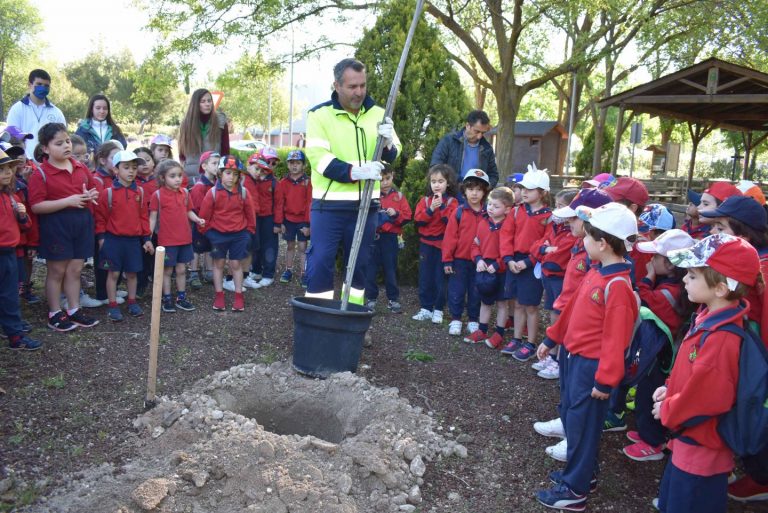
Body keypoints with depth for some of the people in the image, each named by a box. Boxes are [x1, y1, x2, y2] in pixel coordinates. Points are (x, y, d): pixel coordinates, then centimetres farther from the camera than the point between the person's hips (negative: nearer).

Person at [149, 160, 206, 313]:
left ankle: (181, 299, 24)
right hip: (167, 240, -4)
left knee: (181, 270, 12)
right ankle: (167, 300, 20)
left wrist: (197, 220, -6)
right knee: (167, 270, 8)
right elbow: (152, 218, -6)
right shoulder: (157, 195, -9)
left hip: (184, 238, 4)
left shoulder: (185, 192, 4)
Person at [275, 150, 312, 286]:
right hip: (288, 219, 2)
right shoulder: (283, 183, 0)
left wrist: (308, 224, -10)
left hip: (303, 220, -2)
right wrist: (279, 222, -2)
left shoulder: (307, 182, -7)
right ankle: (288, 270, 27)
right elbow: (279, 203, 1)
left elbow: (310, 204, -7)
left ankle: (303, 274, 10)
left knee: (302, 246, 3)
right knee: (290, 245, 14)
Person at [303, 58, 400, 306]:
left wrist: (387, 142, -16)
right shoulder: (320, 114, -4)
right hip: (329, 205, -3)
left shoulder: (377, 114, 6)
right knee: (320, 264, -5)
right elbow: (318, 157, -15)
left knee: (360, 264, 12)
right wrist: (355, 171, -27)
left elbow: (393, 155, 8)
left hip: (366, 205, 4)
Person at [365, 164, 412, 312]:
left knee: (390, 268, 8)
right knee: (371, 268, 4)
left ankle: (393, 299, 18)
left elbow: (407, 216, 3)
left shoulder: (399, 196, 5)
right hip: (372, 236, -1)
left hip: (390, 238, 1)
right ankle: (371, 298, 15)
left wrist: (396, 215, -14)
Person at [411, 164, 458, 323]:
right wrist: (430, 210, -17)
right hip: (426, 244, 3)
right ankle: (425, 308, 16)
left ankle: (438, 310, 12)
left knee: (440, 278, 1)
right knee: (425, 278, 7)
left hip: (443, 245, -3)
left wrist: (442, 206, -20)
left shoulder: (452, 202, -2)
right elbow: (417, 220, -5)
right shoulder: (425, 200, 6)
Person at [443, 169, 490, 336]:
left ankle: (473, 321, 25)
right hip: (459, 260, -1)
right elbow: (450, 237, -5)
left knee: (476, 293, 11)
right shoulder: (459, 212, -4)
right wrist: (447, 260, -7)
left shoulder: (488, 214, 0)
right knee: (456, 292, 6)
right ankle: (455, 320, 20)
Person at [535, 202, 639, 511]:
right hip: (573, 356, 9)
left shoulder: (618, 286, -23)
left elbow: (615, 338, -24)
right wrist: (552, 339, 21)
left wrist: (605, 380, -22)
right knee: (570, 414, 21)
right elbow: (573, 309, 15)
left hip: (591, 365, -9)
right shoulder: (595, 274, 5)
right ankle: (583, 472, 40)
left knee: (582, 424, 4)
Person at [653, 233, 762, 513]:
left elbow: (706, 397, -27)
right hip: (688, 443, 9)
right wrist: (670, 389, 3)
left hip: (701, 450, -9)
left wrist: (666, 410, -13)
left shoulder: (722, 338, -29)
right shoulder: (707, 318, 0)